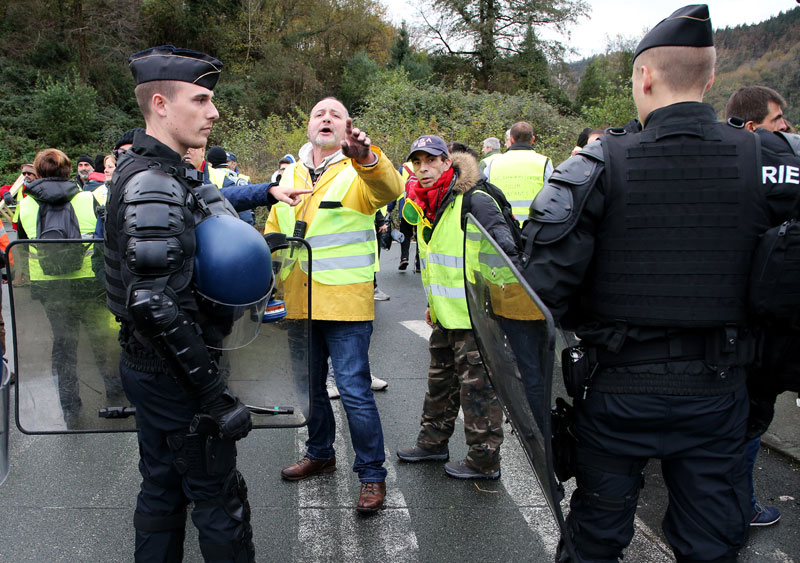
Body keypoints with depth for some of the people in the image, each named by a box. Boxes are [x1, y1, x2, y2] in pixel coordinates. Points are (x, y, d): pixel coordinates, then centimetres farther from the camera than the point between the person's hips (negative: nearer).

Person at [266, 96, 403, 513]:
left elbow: (388, 189, -28)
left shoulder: (360, 172, -5)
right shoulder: (289, 175, 12)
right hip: (299, 303, 6)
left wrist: (365, 157, -47)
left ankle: (372, 474, 11)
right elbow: (273, 233, 20)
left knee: (354, 390, -5)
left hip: (345, 303, -6)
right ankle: (320, 453, 39)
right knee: (309, 385, 19)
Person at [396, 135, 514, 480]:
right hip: (445, 315, 9)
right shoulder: (424, 206, 12)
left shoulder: (473, 200, -15)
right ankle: (433, 442, 36)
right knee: (440, 380, 20)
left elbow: (504, 248, -18)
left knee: (477, 386, 0)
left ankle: (483, 460, 13)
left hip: (474, 315, -9)